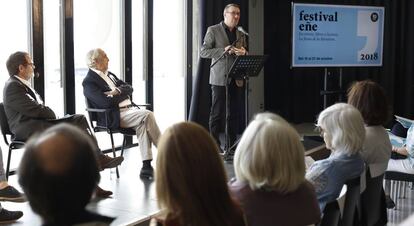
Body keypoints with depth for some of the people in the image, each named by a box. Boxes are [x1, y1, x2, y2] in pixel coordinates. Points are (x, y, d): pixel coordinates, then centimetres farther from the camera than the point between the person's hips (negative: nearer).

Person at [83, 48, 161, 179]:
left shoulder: (110, 75, 23)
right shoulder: (89, 82, -3)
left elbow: (129, 88, 15)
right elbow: (106, 102, -17)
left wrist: (117, 92, -6)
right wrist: (121, 93, 0)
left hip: (129, 109, 7)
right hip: (116, 117, -7)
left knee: (142, 123, -24)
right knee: (147, 115, -25)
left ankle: (146, 166, -24)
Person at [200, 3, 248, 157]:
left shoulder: (241, 34, 16)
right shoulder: (213, 30, 0)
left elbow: (245, 55, 22)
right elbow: (203, 52, -6)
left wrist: (243, 53, -3)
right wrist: (224, 51, -17)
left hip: (236, 79, 5)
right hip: (220, 79, -5)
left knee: (234, 114, 7)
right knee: (217, 114, -1)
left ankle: (231, 146, 14)